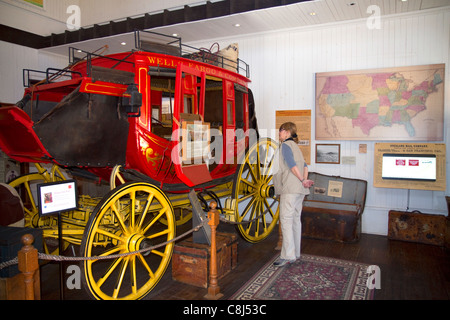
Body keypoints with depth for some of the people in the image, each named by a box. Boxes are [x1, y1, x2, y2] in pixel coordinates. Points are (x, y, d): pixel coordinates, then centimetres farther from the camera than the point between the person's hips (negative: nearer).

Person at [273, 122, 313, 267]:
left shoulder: (285, 145, -6)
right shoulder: (295, 146, 21)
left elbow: (292, 165, -17)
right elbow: (305, 165, 16)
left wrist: (302, 180, -11)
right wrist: (305, 180, 3)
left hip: (290, 189, -9)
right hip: (299, 190, 9)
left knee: (286, 220, -9)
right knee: (295, 220, 12)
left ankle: (288, 255, -8)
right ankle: (295, 253, 18)